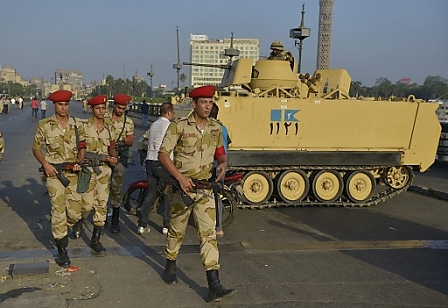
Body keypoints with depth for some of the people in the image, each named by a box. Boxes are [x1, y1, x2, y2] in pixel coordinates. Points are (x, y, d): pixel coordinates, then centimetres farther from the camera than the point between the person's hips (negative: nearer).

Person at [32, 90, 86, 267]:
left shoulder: (77, 125, 5)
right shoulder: (44, 125, 0)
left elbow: (82, 146, 11)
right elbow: (36, 148, 5)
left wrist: (80, 161, -7)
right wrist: (45, 164, -10)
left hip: (73, 173, 3)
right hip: (54, 173, -2)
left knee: (75, 213, 4)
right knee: (58, 210, -4)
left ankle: (62, 230, 38)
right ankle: (62, 249, 6)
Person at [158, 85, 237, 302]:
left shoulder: (216, 128, 4)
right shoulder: (179, 126, -9)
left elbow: (220, 152, 18)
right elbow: (163, 154, -12)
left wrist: (223, 163, -5)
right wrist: (180, 177, -23)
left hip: (205, 189, 3)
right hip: (182, 187, -2)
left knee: (208, 234, -4)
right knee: (177, 231, 14)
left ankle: (214, 286, -5)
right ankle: (170, 266, 42)